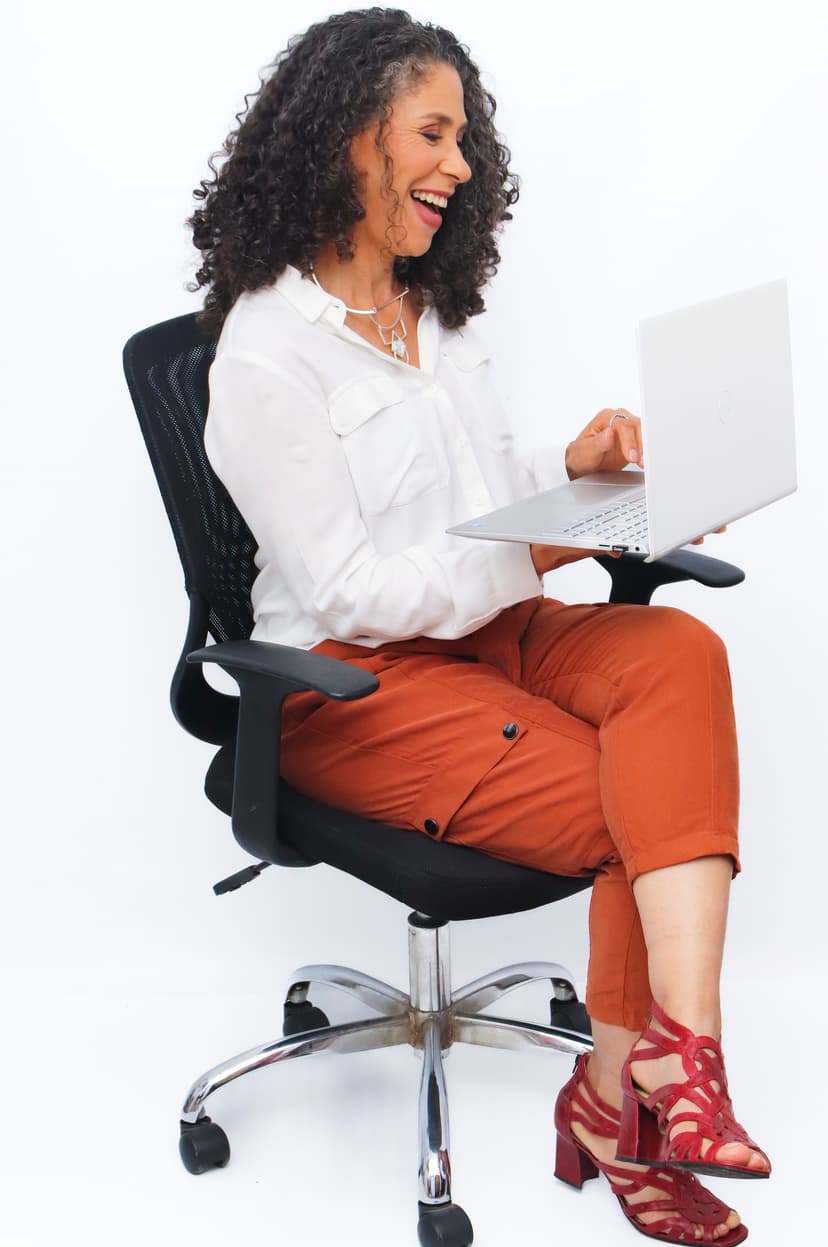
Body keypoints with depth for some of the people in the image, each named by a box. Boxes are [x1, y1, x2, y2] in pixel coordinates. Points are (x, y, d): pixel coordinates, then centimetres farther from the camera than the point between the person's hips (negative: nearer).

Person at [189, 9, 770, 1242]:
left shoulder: (438, 314, 14)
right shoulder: (267, 356, -12)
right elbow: (348, 592, -15)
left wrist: (569, 469, -1)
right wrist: (539, 556, -20)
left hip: (486, 628, 7)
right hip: (356, 684, -7)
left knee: (679, 655, -25)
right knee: (637, 802, -23)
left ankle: (655, 1075, -31)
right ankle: (626, 1098, -3)